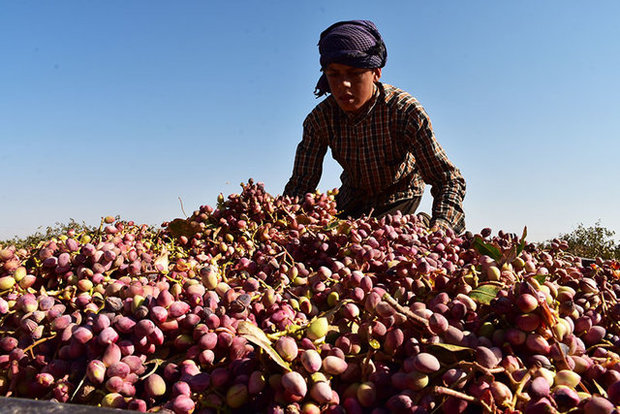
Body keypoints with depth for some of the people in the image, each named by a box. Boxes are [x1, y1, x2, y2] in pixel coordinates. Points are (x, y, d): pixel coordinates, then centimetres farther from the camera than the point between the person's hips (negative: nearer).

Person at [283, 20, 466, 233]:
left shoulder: (404, 110, -32)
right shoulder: (320, 118, -22)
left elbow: (449, 180, -35)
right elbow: (301, 182, -18)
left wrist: (436, 233, -55)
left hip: (398, 196, -4)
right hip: (352, 199, 4)